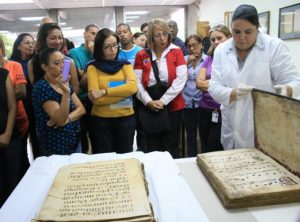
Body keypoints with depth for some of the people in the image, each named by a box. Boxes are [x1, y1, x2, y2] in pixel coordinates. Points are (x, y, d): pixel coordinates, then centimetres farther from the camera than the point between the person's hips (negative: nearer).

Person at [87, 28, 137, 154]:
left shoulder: (125, 65, 5)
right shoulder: (93, 67, -2)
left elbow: (132, 87, -14)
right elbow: (95, 99, -13)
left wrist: (104, 92, -19)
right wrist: (123, 92, -15)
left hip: (125, 118, 2)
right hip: (100, 120, -2)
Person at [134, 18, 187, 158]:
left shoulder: (176, 51, 0)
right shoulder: (142, 55, 3)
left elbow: (180, 79, -10)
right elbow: (137, 82, -2)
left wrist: (163, 101, -15)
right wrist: (148, 101, -17)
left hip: (173, 107, -1)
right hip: (149, 109, 1)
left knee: (171, 150, 7)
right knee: (152, 149, 9)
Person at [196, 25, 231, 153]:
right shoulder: (209, 58, 10)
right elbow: (199, 82, 0)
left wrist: (208, 82, -7)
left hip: (223, 110, -5)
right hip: (205, 109, 5)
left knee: (214, 151, -1)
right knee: (204, 149, 15)